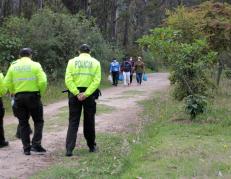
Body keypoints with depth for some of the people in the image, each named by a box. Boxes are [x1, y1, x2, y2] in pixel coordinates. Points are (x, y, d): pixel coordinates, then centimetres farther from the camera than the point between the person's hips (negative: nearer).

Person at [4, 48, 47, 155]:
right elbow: (42, 82, -12)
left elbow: (7, 83, 2)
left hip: (19, 97, 3)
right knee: (38, 121, 9)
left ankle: (26, 148, 10)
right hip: (33, 96, -3)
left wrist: (13, 92, 17)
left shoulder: (13, 66, 5)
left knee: (23, 123, 10)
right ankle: (36, 144, -3)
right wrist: (41, 92, 4)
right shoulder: (35, 65, -4)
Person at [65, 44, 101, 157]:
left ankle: (69, 149, -7)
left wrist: (76, 93, -13)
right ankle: (92, 146, 25)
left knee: (73, 122, 3)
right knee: (89, 122, 13)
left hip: (74, 94, 0)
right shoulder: (95, 62, 4)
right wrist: (86, 94, -15)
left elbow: (68, 80, -8)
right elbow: (96, 81, -9)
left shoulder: (72, 62, 4)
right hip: (89, 95, 0)